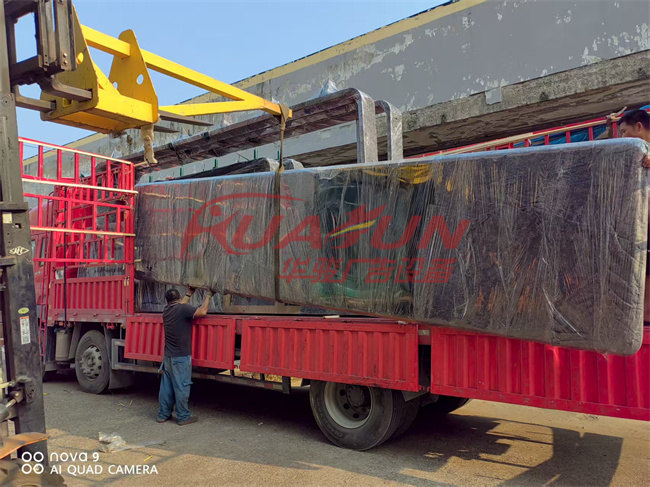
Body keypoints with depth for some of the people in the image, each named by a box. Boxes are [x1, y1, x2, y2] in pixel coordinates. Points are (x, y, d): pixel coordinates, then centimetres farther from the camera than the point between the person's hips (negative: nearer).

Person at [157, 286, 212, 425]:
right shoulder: (182, 309, -14)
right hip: (181, 357, -7)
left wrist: (189, 294, 36)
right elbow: (202, 312, -19)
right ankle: (183, 417, 7)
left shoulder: (166, 310, 9)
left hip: (167, 356, 7)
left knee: (166, 387, 13)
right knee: (181, 387, 0)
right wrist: (208, 296, -5)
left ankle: (163, 414, 21)